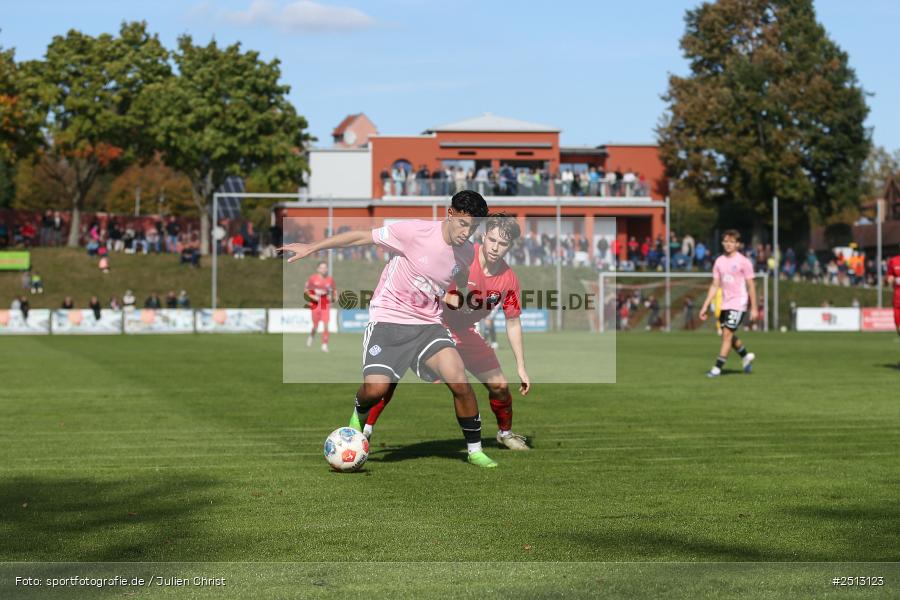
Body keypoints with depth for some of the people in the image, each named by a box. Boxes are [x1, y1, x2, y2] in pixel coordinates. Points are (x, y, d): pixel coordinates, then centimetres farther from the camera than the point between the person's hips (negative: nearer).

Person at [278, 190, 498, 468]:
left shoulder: (467, 253, 0)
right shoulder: (416, 231, -17)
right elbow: (362, 236, -9)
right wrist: (312, 247, -6)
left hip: (428, 325, 4)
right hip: (388, 319, -4)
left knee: (460, 382, -17)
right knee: (376, 388, -21)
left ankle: (475, 451, 2)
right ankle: (359, 416, 18)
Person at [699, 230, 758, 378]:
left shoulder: (743, 262, -6)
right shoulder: (719, 261, 9)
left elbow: (751, 286, -4)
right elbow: (715, 285, 11)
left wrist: (754, 308, -6)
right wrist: (705, 306, 6)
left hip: (738, 304, -6)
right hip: (724, 304, 6)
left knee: (727, 334, -12)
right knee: (729, 336, 12)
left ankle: (718, 367, -9)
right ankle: (746, 356, 35)